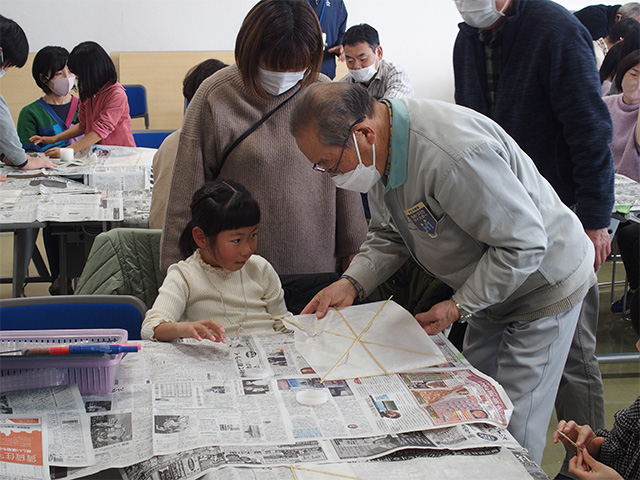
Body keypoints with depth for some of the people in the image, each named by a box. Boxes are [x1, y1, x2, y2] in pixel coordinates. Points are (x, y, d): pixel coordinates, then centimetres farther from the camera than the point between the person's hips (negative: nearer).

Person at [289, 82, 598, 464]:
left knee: (513, 428, -2)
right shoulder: (379, 149, -8)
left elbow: (523, 242, -30)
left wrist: (460, 306, -23)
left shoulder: (450, 154, -38)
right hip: (491, 286, 8)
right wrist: (352, 283, -10)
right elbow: (389, 233, 7)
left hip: (543, 284, -8)